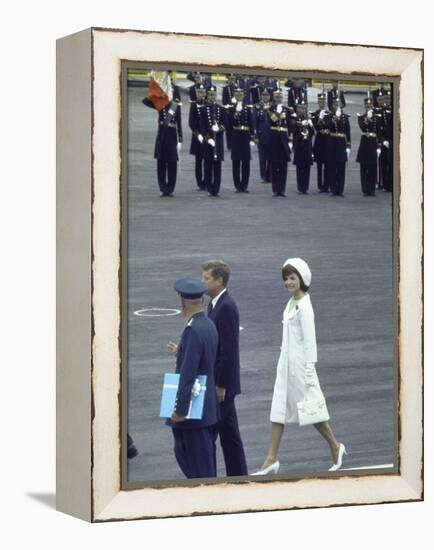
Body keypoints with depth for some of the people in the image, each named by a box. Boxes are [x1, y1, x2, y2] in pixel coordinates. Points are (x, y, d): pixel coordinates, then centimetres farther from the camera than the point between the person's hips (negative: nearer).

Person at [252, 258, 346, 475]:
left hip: (299, 364, -9)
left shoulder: (304, 306, -16)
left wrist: (309, 372, -18)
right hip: (286, 363, 9)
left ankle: (335, 447, 22)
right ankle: (272, 459, 6)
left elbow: (310, 341, -17)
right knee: (278, 410, 5)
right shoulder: (292, 303, 10)